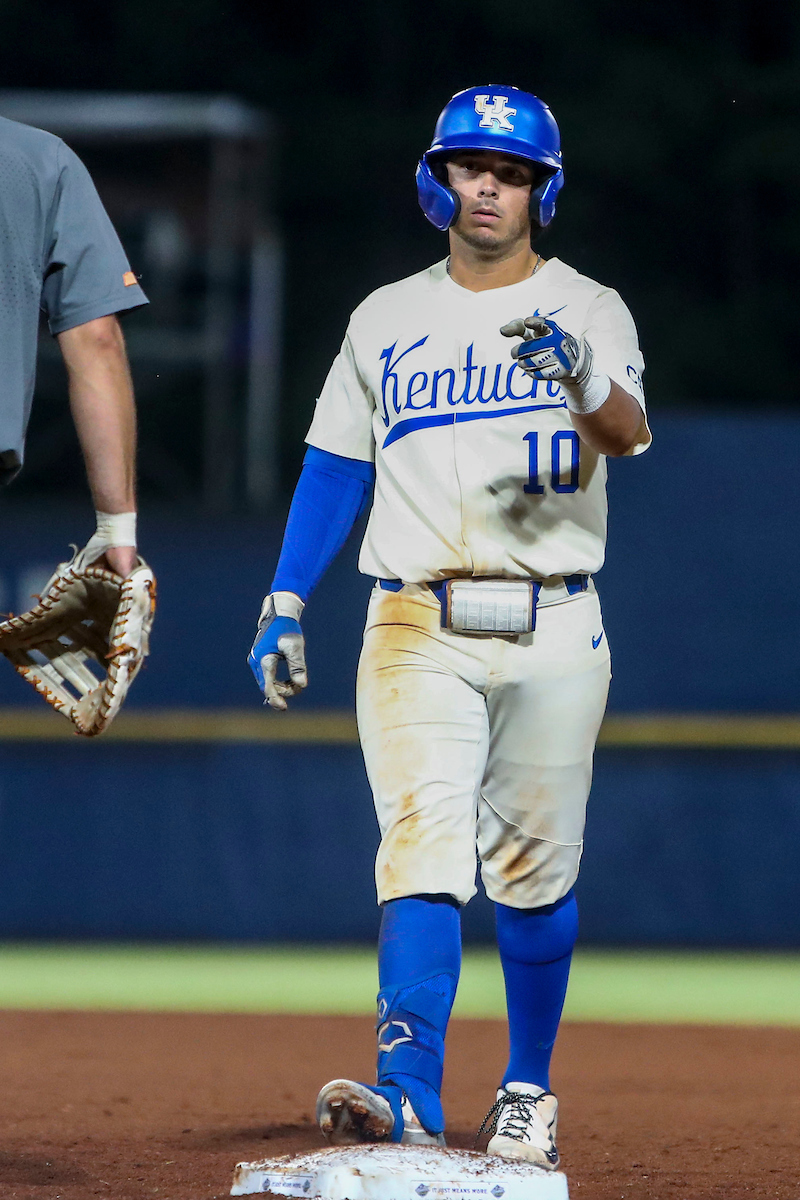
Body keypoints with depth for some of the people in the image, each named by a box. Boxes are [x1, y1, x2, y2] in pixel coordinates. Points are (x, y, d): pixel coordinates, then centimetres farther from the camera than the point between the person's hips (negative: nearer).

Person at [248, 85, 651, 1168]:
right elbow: (335, 468, 16)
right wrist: (285, 608, 8)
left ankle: (528, 1091, 21)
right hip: (417, 631, 1)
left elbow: (628, 429, -15)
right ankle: (409, 1093, -25)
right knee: (423, 850, -14)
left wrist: (581, 381, -38)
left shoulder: (587, 310, 3)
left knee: (533, 873, 6)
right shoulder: (386, 320, 13)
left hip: (550, 630, -1)